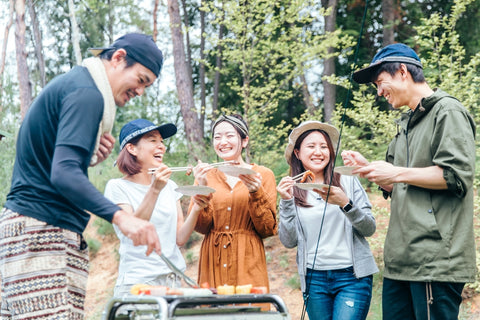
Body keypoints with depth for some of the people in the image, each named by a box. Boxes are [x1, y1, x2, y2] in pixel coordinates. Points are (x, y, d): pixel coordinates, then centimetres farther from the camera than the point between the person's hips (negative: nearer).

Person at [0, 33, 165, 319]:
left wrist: (90, 156, 7)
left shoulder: (72, 83, 22)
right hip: (40, 231, -10)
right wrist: (119, 217, -33)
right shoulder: (86, 94, -10)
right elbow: (63, 174, -23)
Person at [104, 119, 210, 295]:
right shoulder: (117, 187, -3)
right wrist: (154, 190, -22)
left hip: (174, 280, 5)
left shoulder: (169, 186, 11)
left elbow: (180, 239, 6)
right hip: (137, 282, -5)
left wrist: (196, 209, -10)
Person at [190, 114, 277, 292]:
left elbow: (268, 229, -1)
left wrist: (256, 192, -13)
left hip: (248, 264, -1)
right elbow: (201, 227, 1)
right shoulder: (206, 176, 9)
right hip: (213, 265, 1)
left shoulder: (263, 175, 5)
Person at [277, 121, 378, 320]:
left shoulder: (348, 181, 3)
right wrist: (286, 202, -9)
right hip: (314, 279, 2)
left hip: (352, 276, -2)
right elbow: (289, 241, 2)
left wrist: (345, 203, -17)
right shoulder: (292, 190, 6)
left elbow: (369, 229, -1)